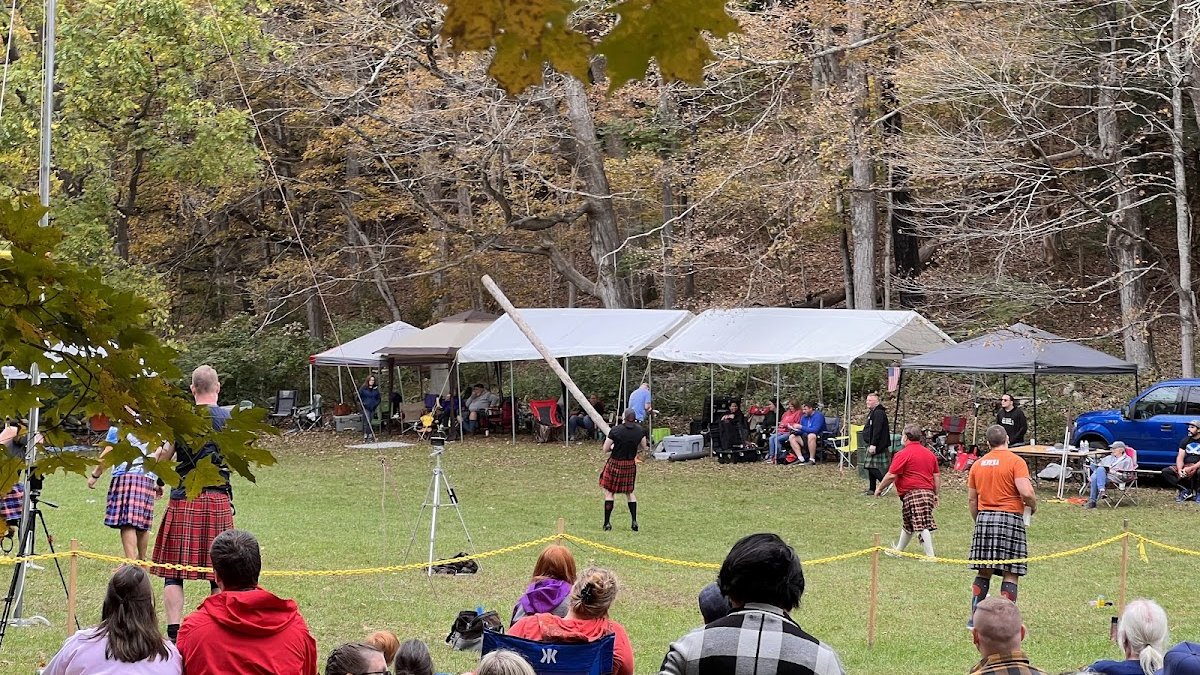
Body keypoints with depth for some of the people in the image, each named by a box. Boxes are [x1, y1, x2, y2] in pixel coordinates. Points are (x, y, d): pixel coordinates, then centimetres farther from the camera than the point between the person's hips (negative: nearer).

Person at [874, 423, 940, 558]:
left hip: (912, 493, -8)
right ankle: (899, 549, 37)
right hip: (928, 493, 9)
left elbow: (891, 476, -11)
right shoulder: (930, 453, 14)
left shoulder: (903, 454, -9)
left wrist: (879, 488, 2)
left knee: (922, 526, -11)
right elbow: (937, 476, 15)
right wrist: (936, 495, 20)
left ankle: (930, 556, -17)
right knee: (907, 523, 23)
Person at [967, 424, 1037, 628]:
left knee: (984, 572, 12)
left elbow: (971, 499, 13)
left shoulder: (978, 464, 11)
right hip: (1010, 518, -5)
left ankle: (975, 618, 11)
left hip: (984, 518, 5)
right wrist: (1033, 506, 3)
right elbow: (1026, 492, -17)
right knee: (1011, 573, 0)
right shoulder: (1015, 462, -6)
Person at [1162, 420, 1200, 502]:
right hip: (1185, 467, 5)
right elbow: (1180, 457, 2)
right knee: (1165, 472, -15)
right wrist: (1179, 470, -16)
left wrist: (1191, 468, -25)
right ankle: (1186, 490, -19)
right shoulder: (1185, 440, 11)